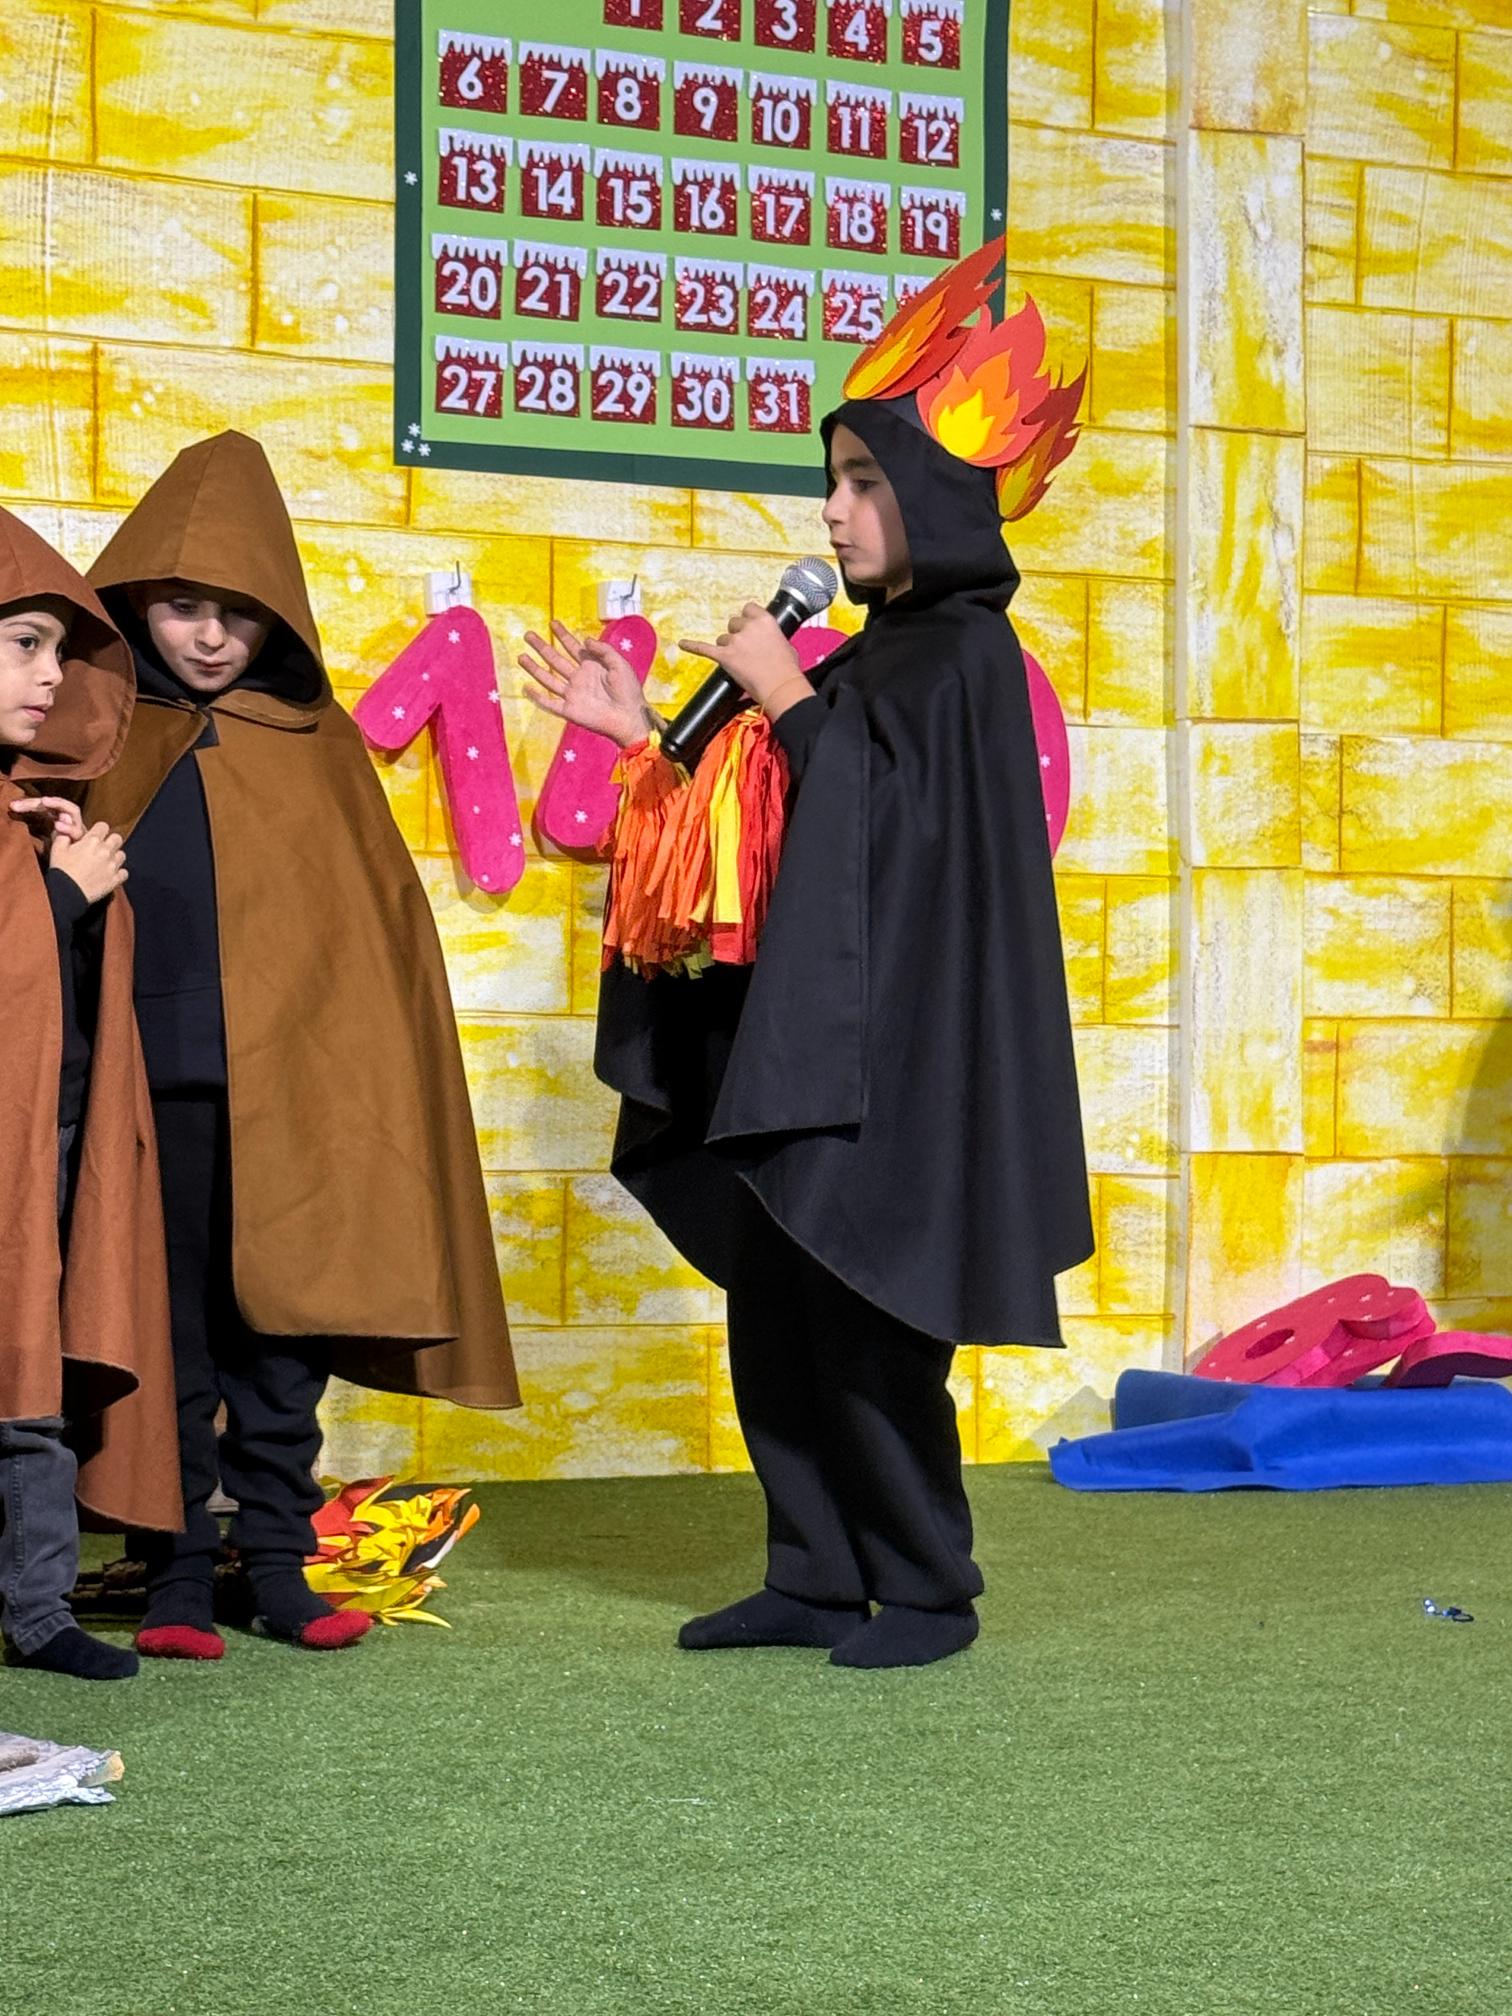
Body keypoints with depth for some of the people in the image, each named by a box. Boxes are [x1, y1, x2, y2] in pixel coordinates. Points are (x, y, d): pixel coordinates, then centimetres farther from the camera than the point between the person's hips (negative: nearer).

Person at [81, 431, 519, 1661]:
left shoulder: (315, 741, 11)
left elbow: (376, 913, 10)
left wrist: (360, 1080, 3)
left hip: (291, 1081, 1)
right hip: (154, 1080, -1)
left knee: (281, 1330, 4)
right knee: (168, 1338, 3)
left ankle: (278, 1563, 13)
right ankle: (178, 1577, 10)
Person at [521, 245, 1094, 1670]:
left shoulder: (964, 656, -9)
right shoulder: (872, 655, 16)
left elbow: (891, 823, -19)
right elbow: (787, 835, 16)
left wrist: (783, 697, -11)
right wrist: (645, 734, 12)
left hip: (898, 1051, -9)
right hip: (815, 1040, 9)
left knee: (863, 1331, -4)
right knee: (776, 1319, 9)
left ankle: (929, 1591, 8)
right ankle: (816, 1580, 17)